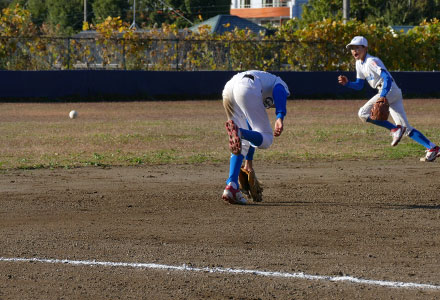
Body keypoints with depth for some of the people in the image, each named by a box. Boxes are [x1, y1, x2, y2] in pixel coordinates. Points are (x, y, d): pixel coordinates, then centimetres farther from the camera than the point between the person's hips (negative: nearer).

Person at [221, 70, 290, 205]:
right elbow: (279, 90, 0)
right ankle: (237, 132, -36)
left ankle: (231, 186, 6)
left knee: (244, 140, 20)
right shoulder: (282, 84, 27)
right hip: (246, 90, -7)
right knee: (265, 140, -4)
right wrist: (280, 118, -16)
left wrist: (249, 161, 53)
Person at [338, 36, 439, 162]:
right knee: (406, 128, 5)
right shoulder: (359, 63, 18)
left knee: (363, 113, -18)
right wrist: (347, 83, 4)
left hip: (390, 90, -9)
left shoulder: (371, 61, -10)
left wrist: (382, 96, -35)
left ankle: (395, 129, -16)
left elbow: (387, 77, -22)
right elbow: (359, 85, 23)